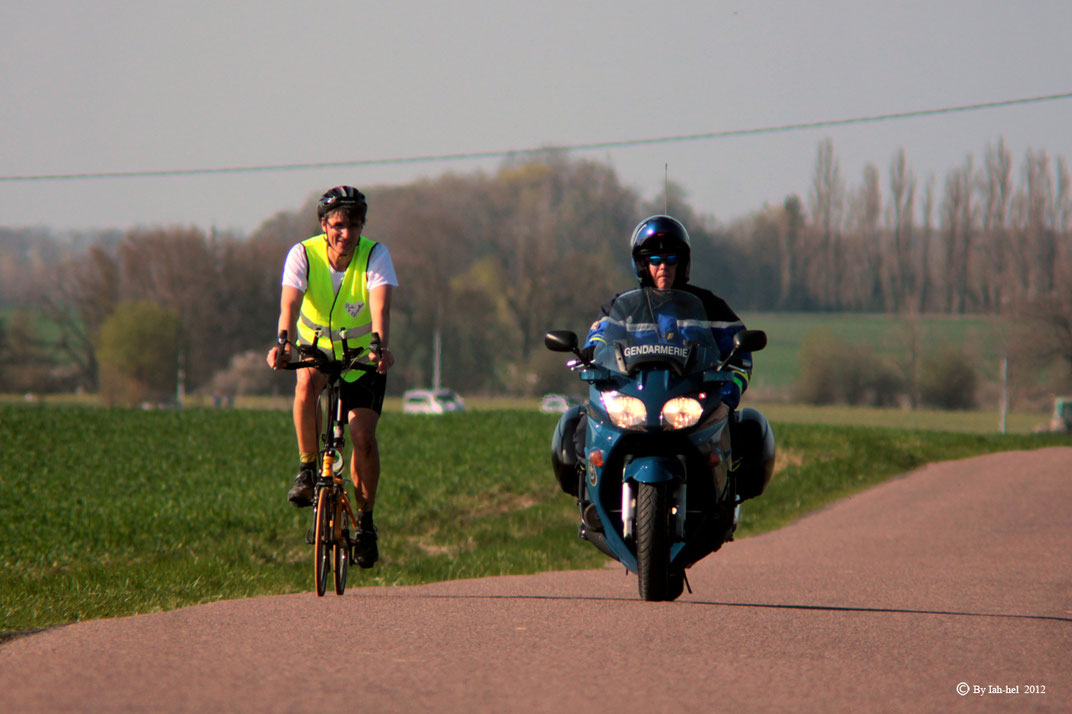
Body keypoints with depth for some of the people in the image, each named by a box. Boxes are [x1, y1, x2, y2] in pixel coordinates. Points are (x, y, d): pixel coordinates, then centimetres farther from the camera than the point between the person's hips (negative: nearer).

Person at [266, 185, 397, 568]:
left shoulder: (375, 255, -21)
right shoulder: (303, 255, -19)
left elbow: (380, 307, -35)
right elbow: (290, 304, -33)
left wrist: (380, 346, -54)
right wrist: (283, 343, -53)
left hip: (362, 355, 0)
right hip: (317, 347, 0)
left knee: (363, 435, -16)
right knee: (306, 384, -35)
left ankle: (365, 519, 3)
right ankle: (307, 469, -16)